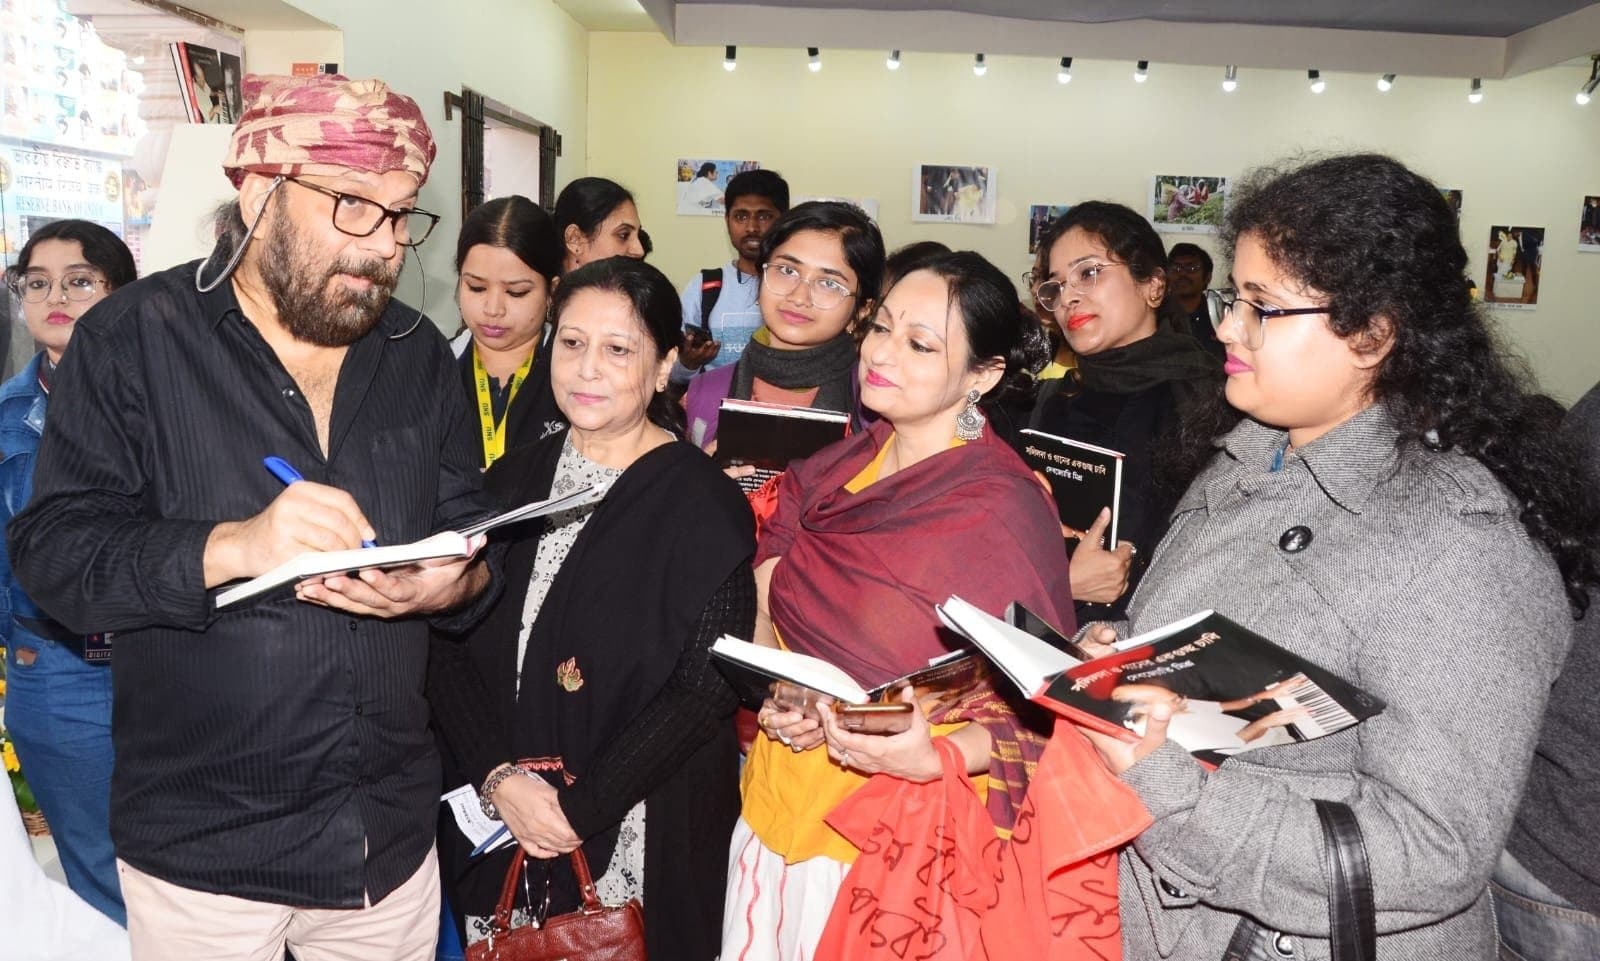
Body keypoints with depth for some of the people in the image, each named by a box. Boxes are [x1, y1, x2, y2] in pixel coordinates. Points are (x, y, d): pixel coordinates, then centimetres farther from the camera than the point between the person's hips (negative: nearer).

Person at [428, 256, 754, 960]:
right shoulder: (513, 479, 4)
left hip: (639, 840, -4)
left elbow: (708, 686, -16)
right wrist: (499, 777, -12)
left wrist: (582, 808, -17)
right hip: (497, 823, 4)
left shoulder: (704, 504, -11)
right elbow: (449, 646, 1)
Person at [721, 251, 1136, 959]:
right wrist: (775, 700, -10)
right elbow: (765, 613, 9)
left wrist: (933, 758, -28)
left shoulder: (1005, 513, -17)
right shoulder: (836, 470, 2)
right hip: (774, 801, 6)